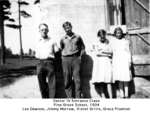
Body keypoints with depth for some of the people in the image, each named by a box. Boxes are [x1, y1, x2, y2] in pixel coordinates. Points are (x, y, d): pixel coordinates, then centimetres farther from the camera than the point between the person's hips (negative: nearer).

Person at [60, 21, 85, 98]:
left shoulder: (78, 37, 9)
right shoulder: (63, 39, 12)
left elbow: (82, 48, 14)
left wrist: (80, 56, 3)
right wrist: (63, 57, 10)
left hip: (76, 58, -1)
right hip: (66, 59, 1)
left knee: (77, 79, -6)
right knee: (67, 80, -2)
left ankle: (78, 98, -1)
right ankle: (70, 98, 4)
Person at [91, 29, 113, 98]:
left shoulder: (108, 44, 13)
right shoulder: (97, 44, 12)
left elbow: (110, 53, 2)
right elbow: (97, 53, -2)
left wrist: (102, 51, -5)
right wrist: (107, 54, -4)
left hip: (107, 63, -1)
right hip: (99, 63, 1)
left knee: (108, 81, -10)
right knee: (100, 81, -7)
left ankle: (111, 98, -12)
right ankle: (103, 97, -3)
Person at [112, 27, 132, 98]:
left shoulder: (125, 41, 2)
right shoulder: (114, 42, 9)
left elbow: (128, 52, 4)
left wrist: (129, 62, -3)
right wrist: (113, 63, 13)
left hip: (125, 60, -2)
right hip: (117, 61, 2)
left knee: (126, 78, -3)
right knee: (119, 79, 1)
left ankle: (126, 94, 4)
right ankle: (121, 94, 6)